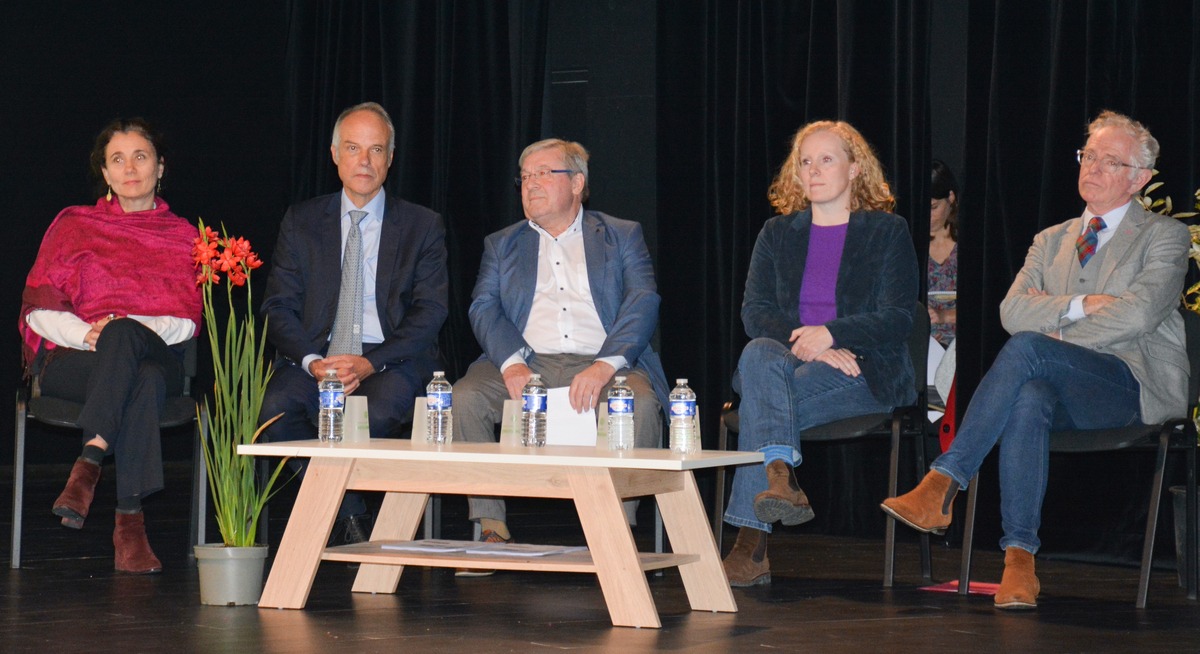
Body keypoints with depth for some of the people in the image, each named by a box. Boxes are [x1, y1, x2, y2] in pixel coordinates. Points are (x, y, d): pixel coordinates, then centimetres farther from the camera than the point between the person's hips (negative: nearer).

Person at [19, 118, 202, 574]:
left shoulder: (183, 237, 17)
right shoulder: (74, 226, 16)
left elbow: (187, 322, 4)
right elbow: (38, 310, 6)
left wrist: (120, 328, -14)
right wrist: (89, 334, -15)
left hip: (156, 360, 1)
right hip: (70, 360, -1)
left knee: (137, 356, -41)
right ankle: (128, 520, -48)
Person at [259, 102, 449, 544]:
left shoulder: (423, 227, 9)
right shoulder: (301, 222, 13)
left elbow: (430, 312, 0)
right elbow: (279, 308, 6)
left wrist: (371, 362, -17)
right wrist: (311, 360, -15)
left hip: (393, 361, -2)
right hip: (316, 355, 2)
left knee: (377, 412, -36)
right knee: (276, 407, -31)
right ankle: (349, 519, -15)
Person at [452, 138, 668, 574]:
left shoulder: (623, 237, 17)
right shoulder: (502, 244, 24)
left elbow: (643, 304, 1)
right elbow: (484, 308, 7)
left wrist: (606, 365, -19)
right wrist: (511, 363, -15)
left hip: (602, 364, -2)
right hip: (526, 362, 2)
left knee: (640, 403, -34)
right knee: (464, 398, -28)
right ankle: (491, 529, -20)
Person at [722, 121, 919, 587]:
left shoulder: (888, 232, 8)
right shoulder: (777, 234, 18)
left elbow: (897, 320, -2)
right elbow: (755, 312, 6)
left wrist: (830, 334, -17)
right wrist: (808, 345, -13)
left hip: (865, 373, -3)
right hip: (788, 360, 3)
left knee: (763, 401, -32)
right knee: (759, 353, -35)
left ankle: (752, 543, -36)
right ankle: (779, 476, -53)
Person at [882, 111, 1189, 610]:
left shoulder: (1165, 236, 10)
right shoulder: (1051, 241, 25)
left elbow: (1137, 312, -9)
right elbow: (1012, 312, 8)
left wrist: (1053, 323, -5)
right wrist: (1081, 305, -6)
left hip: (1137, 386, -4)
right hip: (1063, 386, 4)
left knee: (1028, 347, -32)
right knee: (1029, 399, -36)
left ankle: (942, 485, -37)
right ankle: (1019, 558, -43)